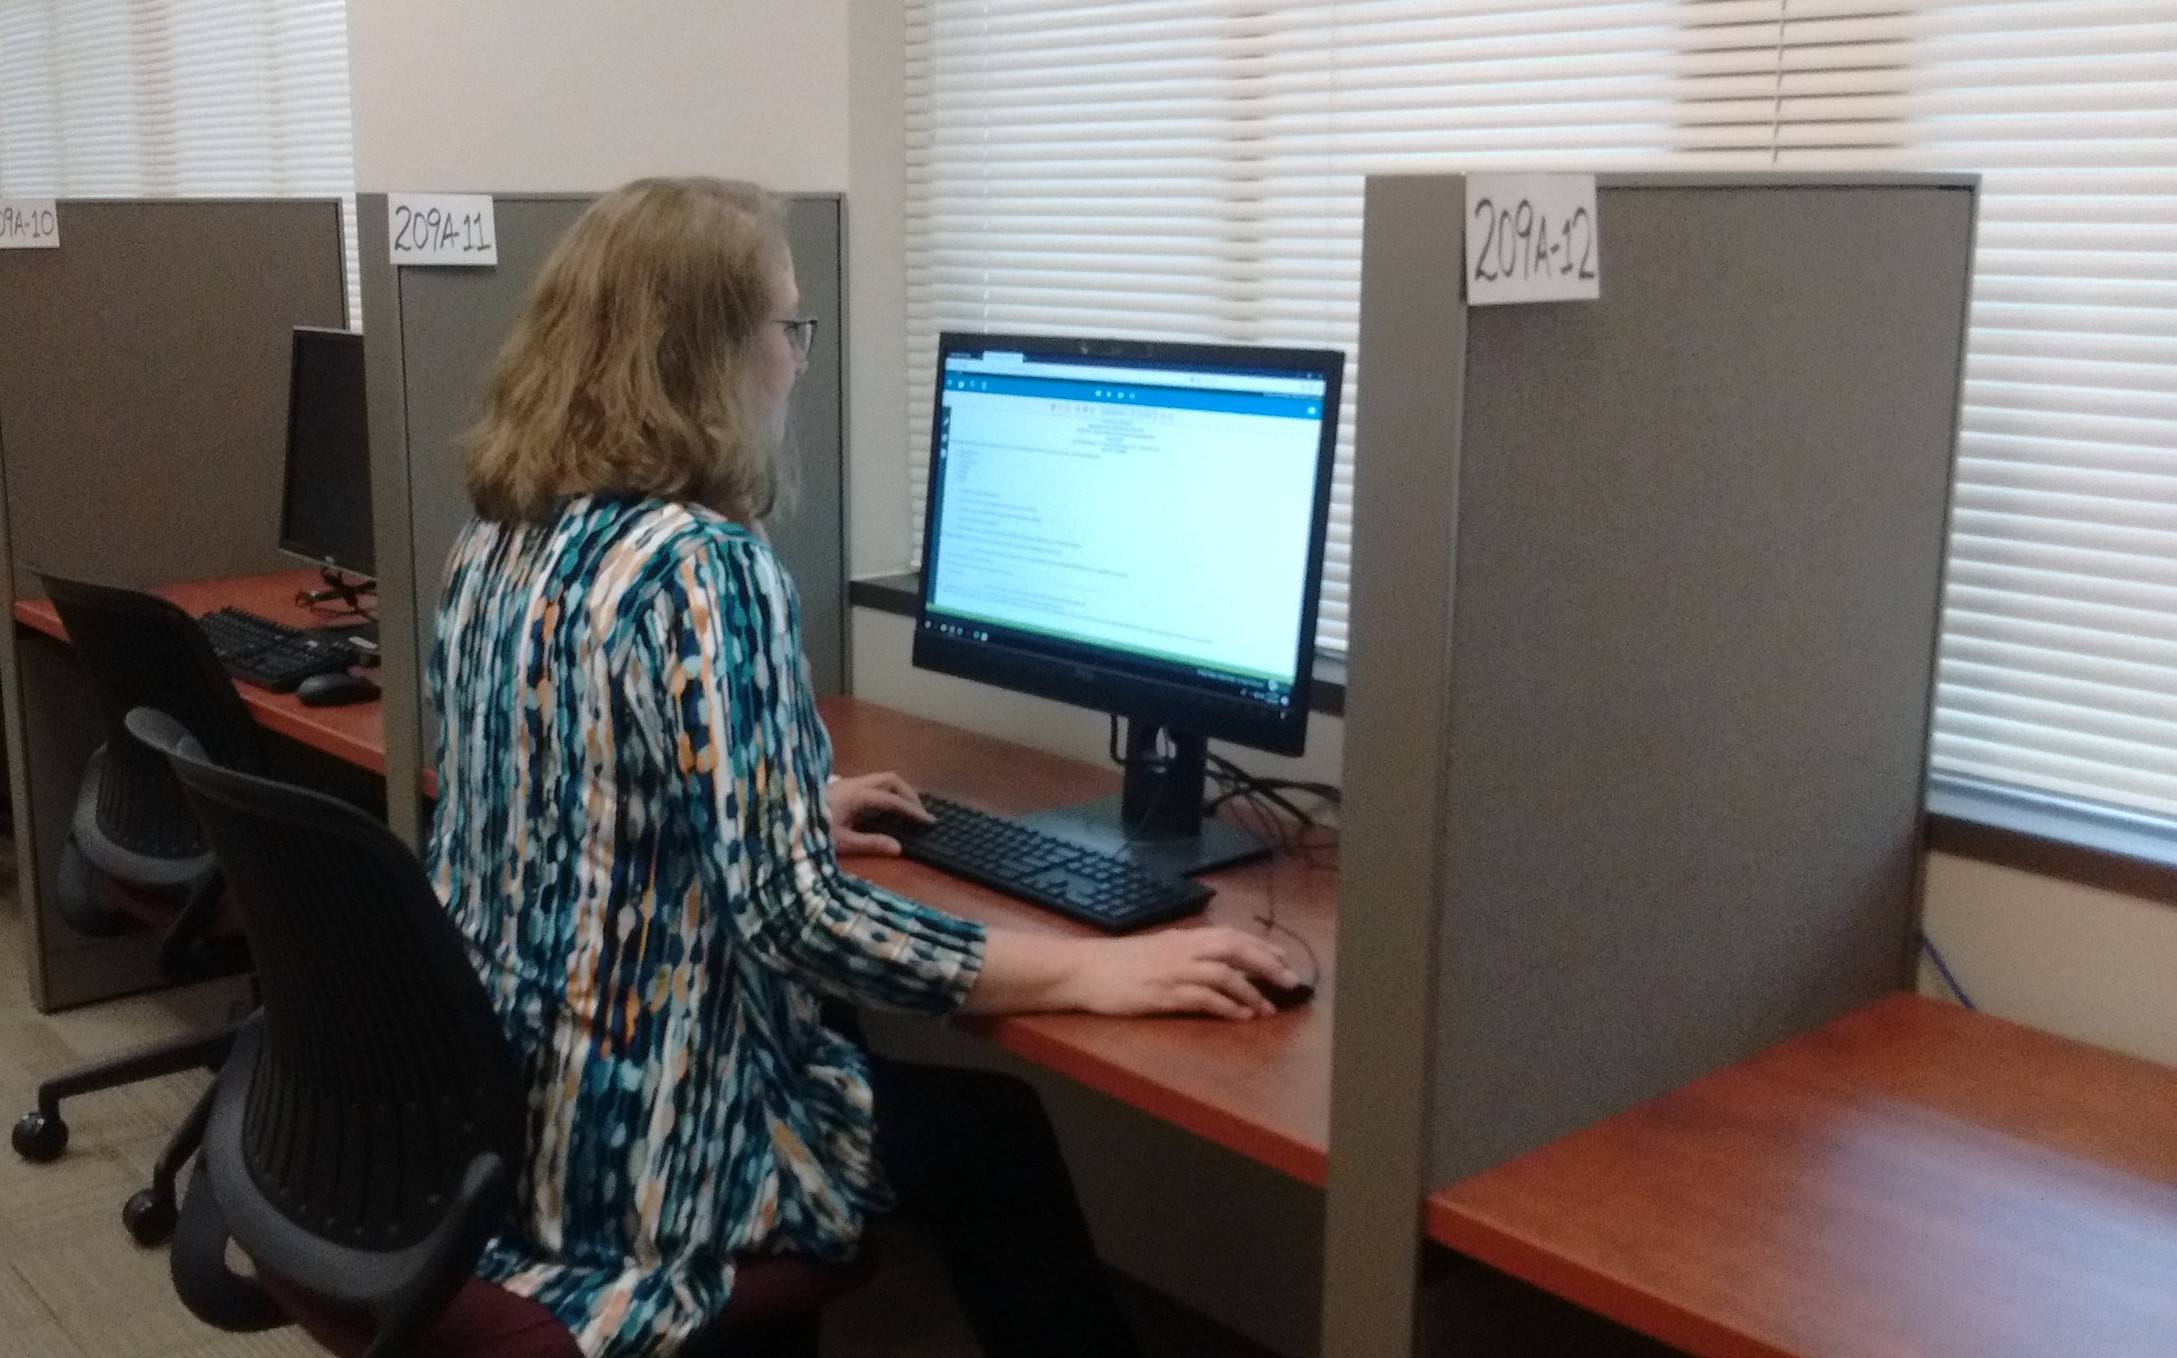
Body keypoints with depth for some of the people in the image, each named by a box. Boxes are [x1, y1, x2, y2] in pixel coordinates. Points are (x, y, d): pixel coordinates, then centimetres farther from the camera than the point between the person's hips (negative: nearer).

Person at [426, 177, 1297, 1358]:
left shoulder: (501, 536, 3)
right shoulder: (702, 568, -25)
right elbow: (795, 917, -28)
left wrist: (787, 809, 23)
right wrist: (1089, 969, -21)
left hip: (490, 1098, 9)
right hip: (630, 1151, -8)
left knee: (916, 1078, 27)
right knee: (992, 1130, 13)